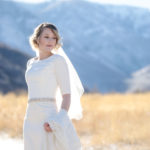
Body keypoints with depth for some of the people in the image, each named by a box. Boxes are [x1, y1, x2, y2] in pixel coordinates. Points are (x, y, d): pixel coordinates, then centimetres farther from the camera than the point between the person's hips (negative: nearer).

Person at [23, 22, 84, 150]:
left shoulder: (59, 60, -2)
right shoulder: (31, 63, 19)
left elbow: (67, 94, -7)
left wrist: (60, 121, -21)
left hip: (48, 120, -7)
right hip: (31, 122, 7)